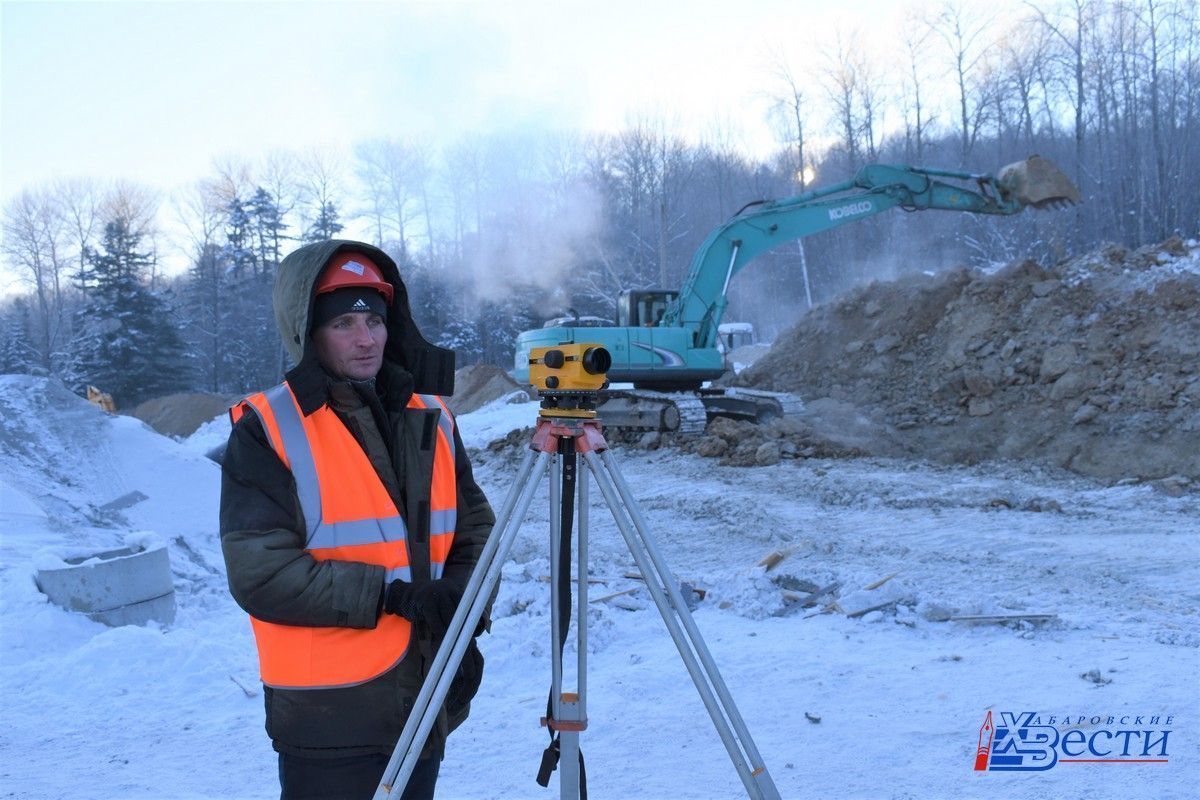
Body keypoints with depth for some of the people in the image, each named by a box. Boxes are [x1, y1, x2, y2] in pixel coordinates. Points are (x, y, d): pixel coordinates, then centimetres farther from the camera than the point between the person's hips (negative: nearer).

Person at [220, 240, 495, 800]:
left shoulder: (429, 419, 6)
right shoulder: (267, 431, -10)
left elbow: (476, 527, 12)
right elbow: (260, 574, -16)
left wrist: (462, 592, -8)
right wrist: (390, 592, -21)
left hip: (427, 704, 5)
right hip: (330, 719, -5)